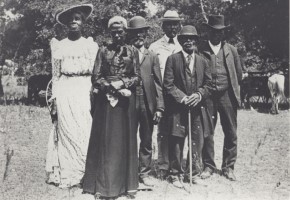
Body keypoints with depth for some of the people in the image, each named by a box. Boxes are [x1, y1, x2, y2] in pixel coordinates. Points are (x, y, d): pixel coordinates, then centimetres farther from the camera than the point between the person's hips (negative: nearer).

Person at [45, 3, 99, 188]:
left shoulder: (92, 45, 9)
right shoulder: (59, 46, 9)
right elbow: (56, 76, 9)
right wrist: (54, 101, 2)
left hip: (85, 92, 0)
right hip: (65, 93, 0)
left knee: (85, 132, -4)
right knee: (66, 133, 0)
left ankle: (86, 174, 5)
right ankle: (67, 175, 7)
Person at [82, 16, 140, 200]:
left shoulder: (132, 52, 8)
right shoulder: (103, 51, 7)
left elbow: (137, 78, 5)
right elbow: (96, 78, 2)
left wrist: (122, 84, -12)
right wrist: (112, 87, -12)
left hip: (126, 98, 1)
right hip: (106, 98, 0)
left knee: (125, 140, 4)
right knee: (106, 140, -1)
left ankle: (126, 183, 11)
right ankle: (105, 184, 5)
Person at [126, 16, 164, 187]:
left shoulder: (152, 57, 10)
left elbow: (158, 84, 6)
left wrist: (159, 107, -1)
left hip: (147, 104, 2)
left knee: (147, 141, 8)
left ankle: (144, 173, 19)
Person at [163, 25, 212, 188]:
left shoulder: (202, 61, 13)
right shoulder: (173, 59, 2)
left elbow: (208, 83, 12)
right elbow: (168, 84, -3)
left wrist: (199, 95, -7)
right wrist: (182, 98, -13)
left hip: (197, 107, 3)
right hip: (177, 108, -3)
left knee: (197, 141, 4)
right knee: (177, 142, 1)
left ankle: (195, 172, 18)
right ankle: (176, 174, 13)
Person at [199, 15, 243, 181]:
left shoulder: (231, 50, 7)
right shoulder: (201, 51, 1)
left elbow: (239, 74, 14)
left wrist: (235, 91, 11)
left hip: (227, 95, 2)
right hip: (208, 96, -1)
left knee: (231, 133, 3)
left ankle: (228, 167, 15)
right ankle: (209, 166, 15)